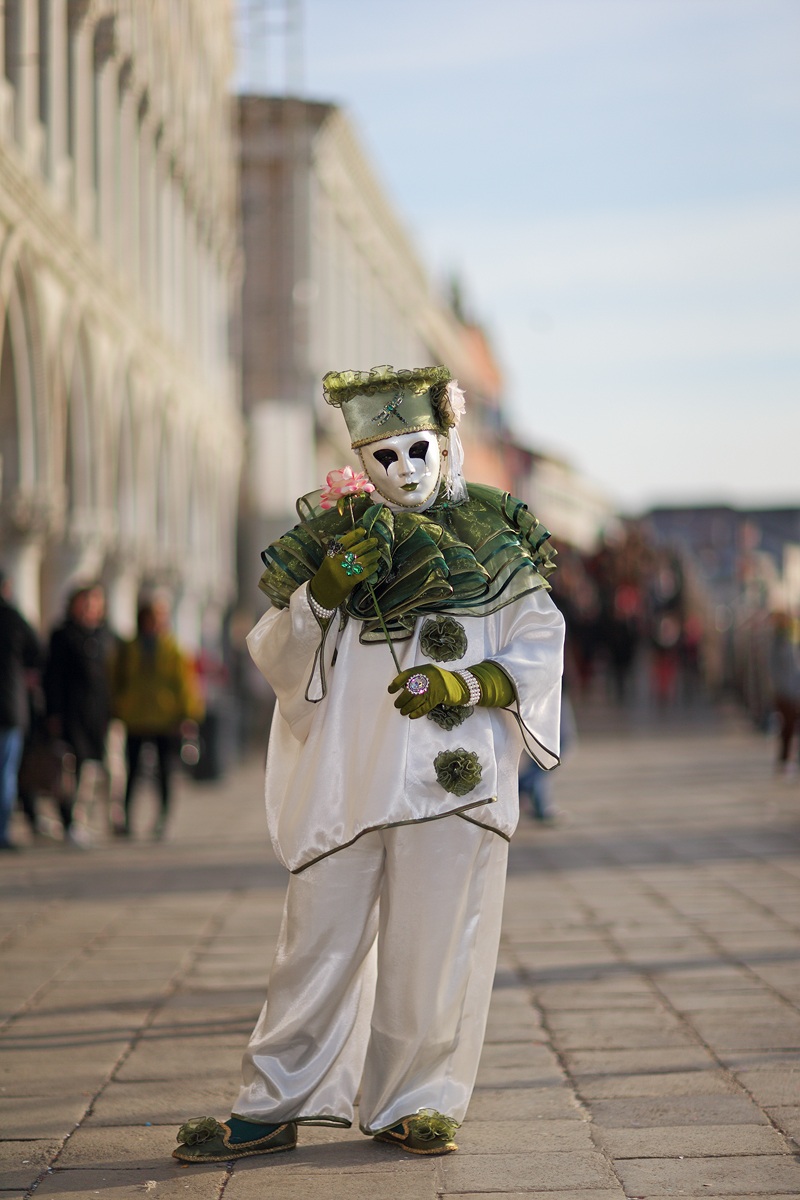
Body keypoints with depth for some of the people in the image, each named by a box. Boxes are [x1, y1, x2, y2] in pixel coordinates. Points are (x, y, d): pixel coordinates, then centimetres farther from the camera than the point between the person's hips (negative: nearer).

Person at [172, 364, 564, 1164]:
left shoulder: (494, 538, 7)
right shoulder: (337, 535, 9)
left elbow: (538, 651, 6)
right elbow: (279, 660, 3)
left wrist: (468, 684, -12)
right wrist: (322, 588, -15)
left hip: (453, 776, -1)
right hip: (347, 779, 1)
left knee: (433, 948, 2)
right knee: (319, 940, 2)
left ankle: (413, 1102, 15)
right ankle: (273, 1108, 9)